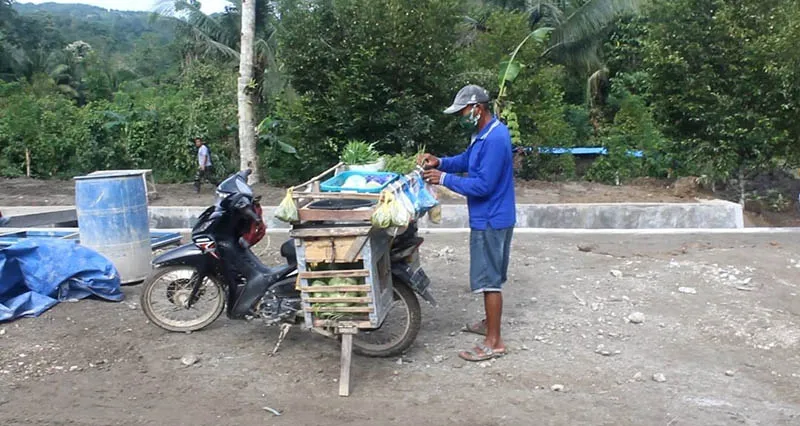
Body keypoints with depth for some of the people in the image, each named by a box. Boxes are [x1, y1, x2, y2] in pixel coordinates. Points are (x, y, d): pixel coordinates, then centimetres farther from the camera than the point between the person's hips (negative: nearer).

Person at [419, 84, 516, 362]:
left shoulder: (495, 140, -24)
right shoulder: (485, 133, 9)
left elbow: (482, 185, -27)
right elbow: (466, 160, 20)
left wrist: (444, 179, -22)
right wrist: (440, 163, 3)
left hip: (491, 220, -10)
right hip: (488, 218, 10)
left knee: (489, 280, -3)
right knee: (489, 276, 21)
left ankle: (494, 343, 5)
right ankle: (490, 323, 36)